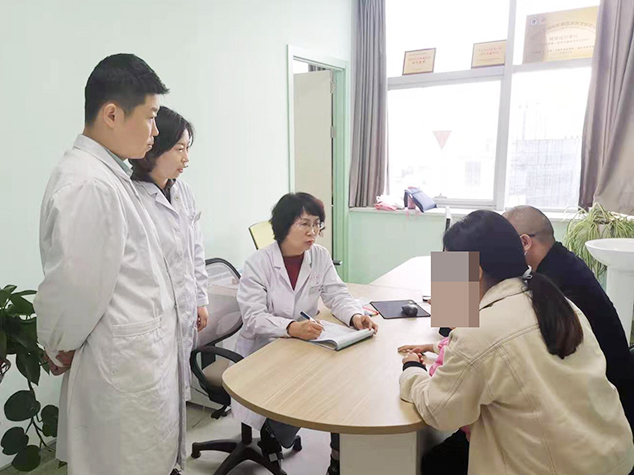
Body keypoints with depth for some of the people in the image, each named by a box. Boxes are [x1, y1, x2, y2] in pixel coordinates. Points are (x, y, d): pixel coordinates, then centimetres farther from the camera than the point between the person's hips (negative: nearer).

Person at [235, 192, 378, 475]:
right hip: (264, 352, -4)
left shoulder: (320, 256, -1)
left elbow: (337, 295, -4)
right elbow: (254, 319, -22)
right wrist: (291, 328, -40)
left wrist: (355, 316, -27)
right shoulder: (257, 264, -15)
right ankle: (271, 432, 11)